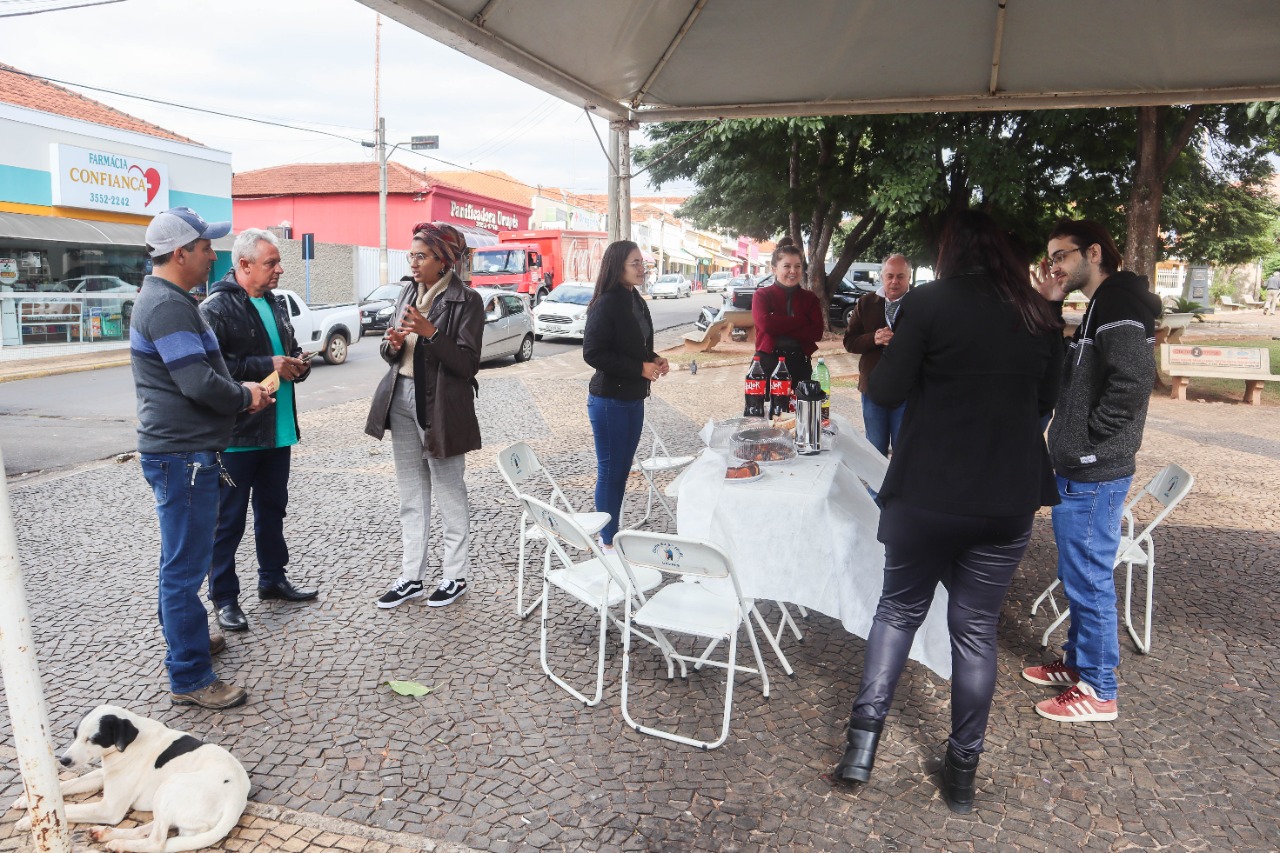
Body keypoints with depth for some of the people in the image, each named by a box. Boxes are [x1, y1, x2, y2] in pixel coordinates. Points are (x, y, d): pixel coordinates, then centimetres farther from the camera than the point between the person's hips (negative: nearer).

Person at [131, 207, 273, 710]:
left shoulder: (165, 299, 15)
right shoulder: (168, 306, -19)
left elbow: (197, 374, 20)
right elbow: (199, 383, -26)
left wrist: (241, 391, 5)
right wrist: (245, 397, -8)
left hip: (180, 450, 11)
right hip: (183, 455, -11)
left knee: (181, 558, 24)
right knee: (186, 565, -4)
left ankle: (183, 635, 41)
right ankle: (190, 678, 5)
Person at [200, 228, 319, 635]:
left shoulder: (276, 303, 13)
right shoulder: (216, 308, -13)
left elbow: (290, 349, 25)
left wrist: (297, 364, 3)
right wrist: (268, 367, -22)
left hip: (277, 430, 8)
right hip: (237, 433, -8)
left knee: (272, 509, 19)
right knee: (229, 519, 3)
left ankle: (273, 579, 34)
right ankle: (224, 597, 16)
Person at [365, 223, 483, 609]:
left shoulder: (466, 300, -10)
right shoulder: (408, 294, 11)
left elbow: (468, 363, -15)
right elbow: (391, 355, 14)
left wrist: (430, 333, -24)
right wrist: (393, 344, -8)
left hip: (440, 406, -7)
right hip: (401, 399, 7)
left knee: (449, 494, 5)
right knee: (411, 495, 12)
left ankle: (456, 575, 19)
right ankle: (412, 576, 22)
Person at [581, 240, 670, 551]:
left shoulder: (636, 301, 10)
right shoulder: (606, 304, -16)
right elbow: (593, 353, -20)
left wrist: (655, 360, 1)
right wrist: (640, 368, -19)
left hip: (633, 399, 8)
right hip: (609, 400, -8)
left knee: (621, 470, 15)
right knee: (610, 471, 2)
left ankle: (614, 534, 27)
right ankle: (607, 541, 14)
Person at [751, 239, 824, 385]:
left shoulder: (810, 298, 10)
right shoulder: (762, 296, 3)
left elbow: (817, 332, -4)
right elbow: (766, 323, -16)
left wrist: (779, 328, -13)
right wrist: (802, 321, -11)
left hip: (799, 364, 2)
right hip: (768, 363, -2)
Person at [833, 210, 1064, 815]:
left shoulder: (927, 303, -9)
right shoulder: (1041, 317, 5)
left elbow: (886, 393, -9)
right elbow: (1044, 402, 16)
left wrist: (887, 358, 10)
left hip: (928, 493, -3)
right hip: (1010, 498, 3)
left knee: (899, 609, 15)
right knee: (976, 627, 13)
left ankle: (862, 741, 10)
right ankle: (963, 770, 22)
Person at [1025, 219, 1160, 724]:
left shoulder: (1119, 303, -16)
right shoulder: (1102, 306, 15)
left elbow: (1133, 380, -28)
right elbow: (1059, 372, 17)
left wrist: (1089, 440, -18)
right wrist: (1050, 307, 8)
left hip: (1093, 475, -10)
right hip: (1081, 472, 10)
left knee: (1089, 581, 0)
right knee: (1079, 577, 20)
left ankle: (1098, 693, 14)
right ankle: (1077, 664, 35)